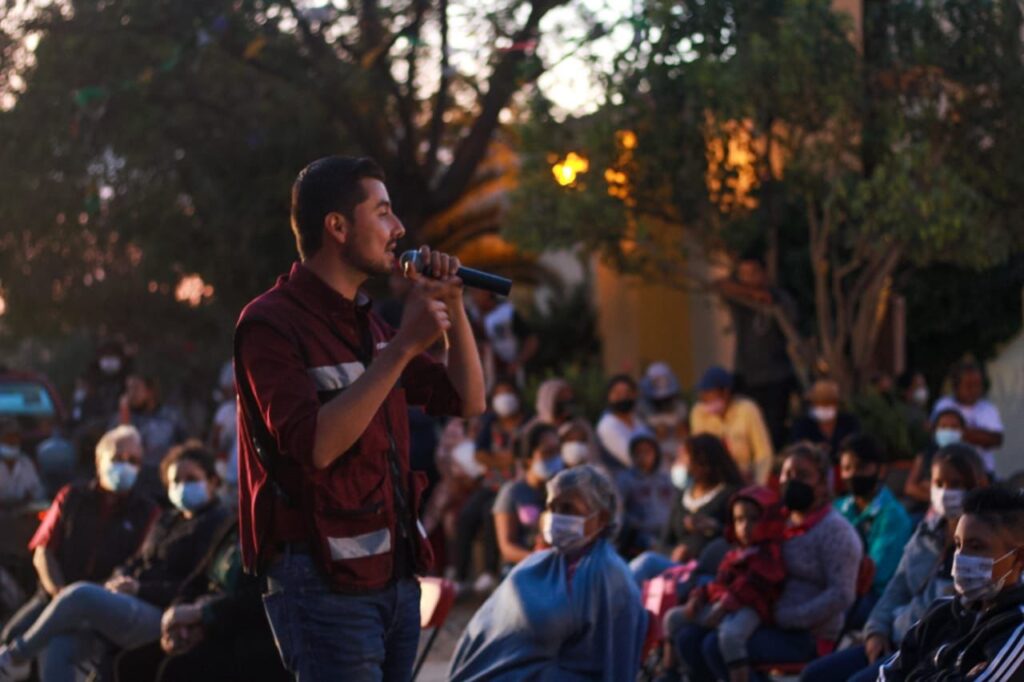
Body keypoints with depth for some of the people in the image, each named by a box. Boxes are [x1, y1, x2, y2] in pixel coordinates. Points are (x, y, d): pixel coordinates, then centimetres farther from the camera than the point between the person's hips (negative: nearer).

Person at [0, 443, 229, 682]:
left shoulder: (216, 525, -3)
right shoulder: (170, 521, 24)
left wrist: (140, 589, -15)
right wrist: (119, 581, 3)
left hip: (161, 618, -8)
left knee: (80, 595, -27)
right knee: (57, 646, -18)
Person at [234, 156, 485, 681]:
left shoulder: (367, 324, 17)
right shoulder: (272, 323, -10)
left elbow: (467, 402, 18)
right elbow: (316, 446, -23)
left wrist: (452, 307, 5)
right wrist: (403, 347, -22)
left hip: (395, 574, 8)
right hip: (324, 580, -8)